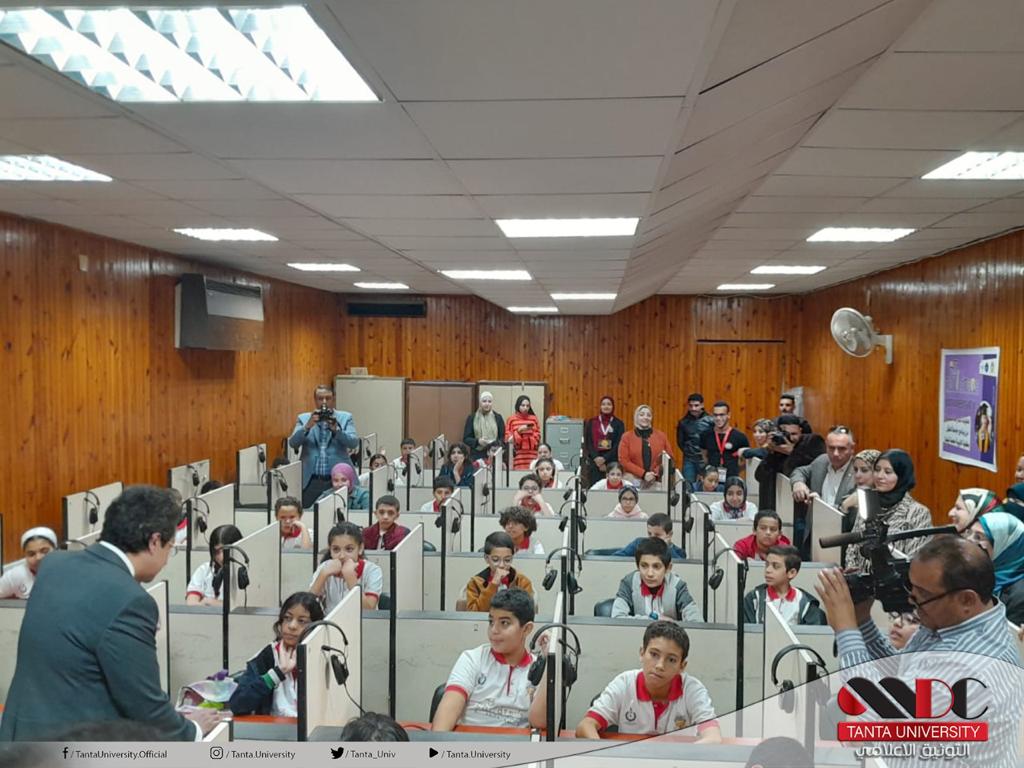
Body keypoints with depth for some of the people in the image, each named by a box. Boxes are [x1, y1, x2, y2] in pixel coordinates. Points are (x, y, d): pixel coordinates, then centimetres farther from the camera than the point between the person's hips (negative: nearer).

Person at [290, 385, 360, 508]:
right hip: (311, 481, 1)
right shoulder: (303, 418, 10)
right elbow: (293, 443, -1)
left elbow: (354, 442, -4)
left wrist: (336, 430, -19)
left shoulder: (345, 417, 7)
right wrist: (307, 427, -17)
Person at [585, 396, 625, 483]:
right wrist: (596, 458, -11)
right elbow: (587, 443, 3)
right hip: (594, 462, 1)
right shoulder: (591, 423, 9)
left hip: (612, 462, -1)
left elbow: (619, 444, -2)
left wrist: (605, 458, -11)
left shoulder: (618, 424, 6)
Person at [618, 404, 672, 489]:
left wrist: (657, 474, -8)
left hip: (657, 481, 1)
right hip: (634, 482, -1)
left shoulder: (661, 435, 10)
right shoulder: (627, 437, 5)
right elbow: (623, 460, -3)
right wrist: (643, 474, -12)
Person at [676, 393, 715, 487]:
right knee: (688, 486, 3)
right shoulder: (683, 422, 4)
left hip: (706, 461, -2)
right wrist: (688, 452, 5)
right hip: (689, 461, 2)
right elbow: (680, 441, 13)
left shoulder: (710, 421, -4)